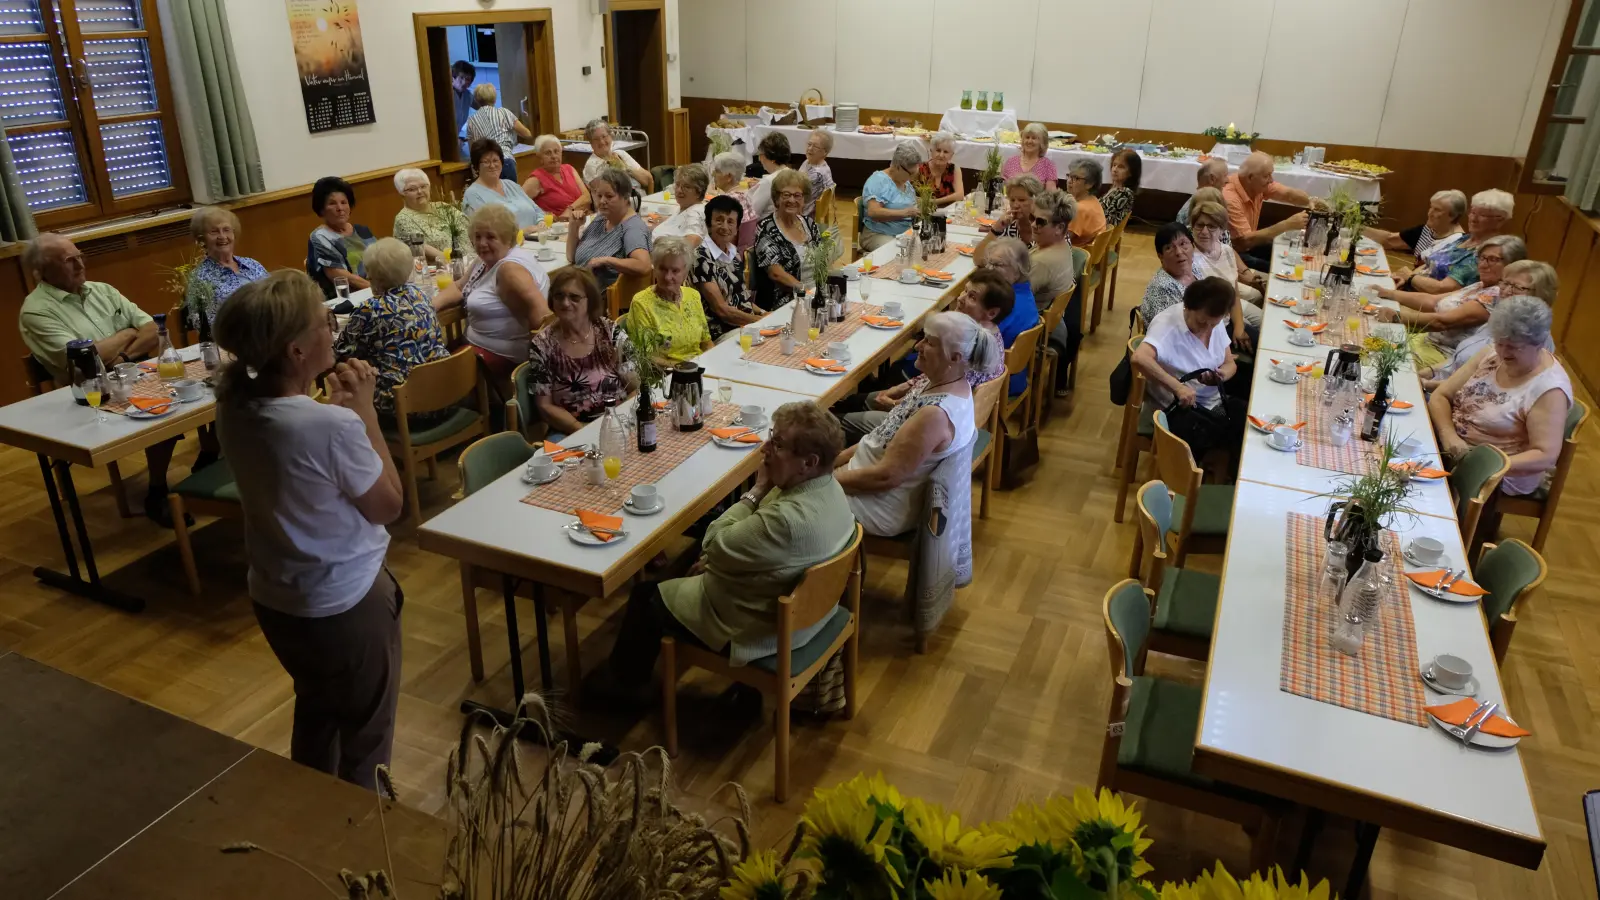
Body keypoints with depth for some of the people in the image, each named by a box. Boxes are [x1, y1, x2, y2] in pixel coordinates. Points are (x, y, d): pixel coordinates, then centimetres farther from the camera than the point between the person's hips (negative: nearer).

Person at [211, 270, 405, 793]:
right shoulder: (333, 426, -31)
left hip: (273, 598, 8)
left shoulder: (233, 409, -9)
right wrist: (364, 411, -14)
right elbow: (388, 505, -16)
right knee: (365, 735, 17)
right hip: (345, 606, -7)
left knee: (315, 712, 30)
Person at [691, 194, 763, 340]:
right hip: (723, 335, -7)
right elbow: (721, 309, -14)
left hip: (747, 327, 8)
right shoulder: (700, 258, -12)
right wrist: (761, 321, -11)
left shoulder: (735, 253, 10)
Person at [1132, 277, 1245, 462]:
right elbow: (1139, 358, -39)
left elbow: (1230, 364, 10)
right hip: (1177, 409, -8)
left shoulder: (1216, 323, 1)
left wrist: (1222, 374, -14)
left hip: (1214, 402, 8)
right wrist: (1177, 387, -42)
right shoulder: (1167, 324, -22)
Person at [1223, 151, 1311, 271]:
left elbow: (1289, 194, 3)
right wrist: (1287, 225, -31)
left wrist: (1311, 201, -21)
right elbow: (1246, 240, -33)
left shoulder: (1258, 185, -7)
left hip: (1247, 245, 9)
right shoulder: (1230, 198, -30)